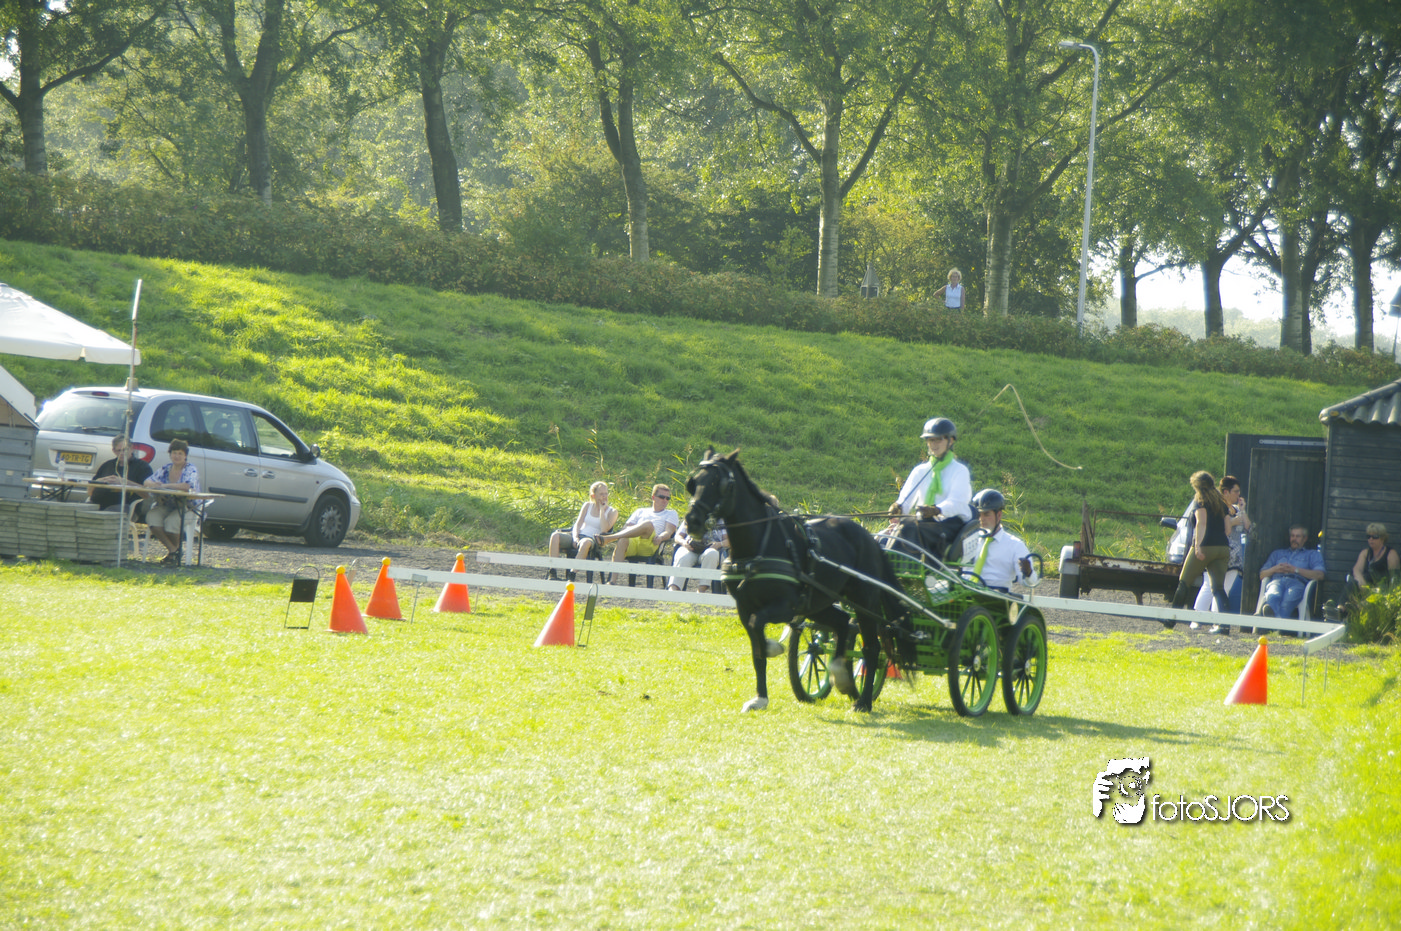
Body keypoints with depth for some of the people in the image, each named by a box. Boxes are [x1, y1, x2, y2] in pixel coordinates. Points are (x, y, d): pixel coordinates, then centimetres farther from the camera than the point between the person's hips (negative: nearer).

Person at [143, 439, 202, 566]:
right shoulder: (165, 469, 11)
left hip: (185, 507, -5)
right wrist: (152, 484, -18)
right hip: (165, 505, 5)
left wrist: (164, 486, -26)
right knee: (152, 517, -27)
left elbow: (187, 486, -26)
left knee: (171, 522, -34)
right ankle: (172, 549, -12)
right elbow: (148, 481, 7)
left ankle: (175, 548, -1)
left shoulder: (191, 470, -5)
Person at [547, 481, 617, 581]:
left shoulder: (612, 511, 7)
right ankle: (552, 573, -31)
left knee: (586, 543, -42)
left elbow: (604, 530, -8)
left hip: (593, 539, -4)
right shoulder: (588, 506, 17)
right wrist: (575, 537, -10)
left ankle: (571, 576, -43)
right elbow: (578, 524, 10)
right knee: (555, 536, -26)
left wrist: (602, 510, -6)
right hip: (579, 536, 4)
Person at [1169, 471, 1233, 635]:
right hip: (1223, 547, 5)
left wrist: (1198, 544, -26)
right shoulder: (1221, 503, 17)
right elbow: (1227, 528, 15)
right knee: (1218, 587, 1)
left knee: (1184, 582, 8)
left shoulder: (1200, 501, 0)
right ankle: (1224, 624, -14)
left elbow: (1202, 523, -16)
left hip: (1205, 547, -5)